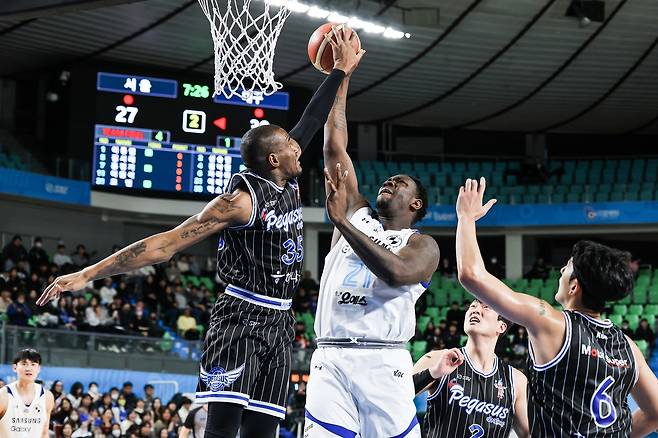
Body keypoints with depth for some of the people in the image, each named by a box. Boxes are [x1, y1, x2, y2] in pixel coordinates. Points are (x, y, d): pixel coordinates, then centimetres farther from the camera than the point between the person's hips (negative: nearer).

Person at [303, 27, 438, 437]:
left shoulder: (423, 245, 7)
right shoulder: (358, 215, 21)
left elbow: (396, 272, -17)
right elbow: (334, 147, 18)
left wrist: (341, 221, -16)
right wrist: (341, 76, 16)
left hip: (381, 361, -4)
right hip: (330, 358, 4)